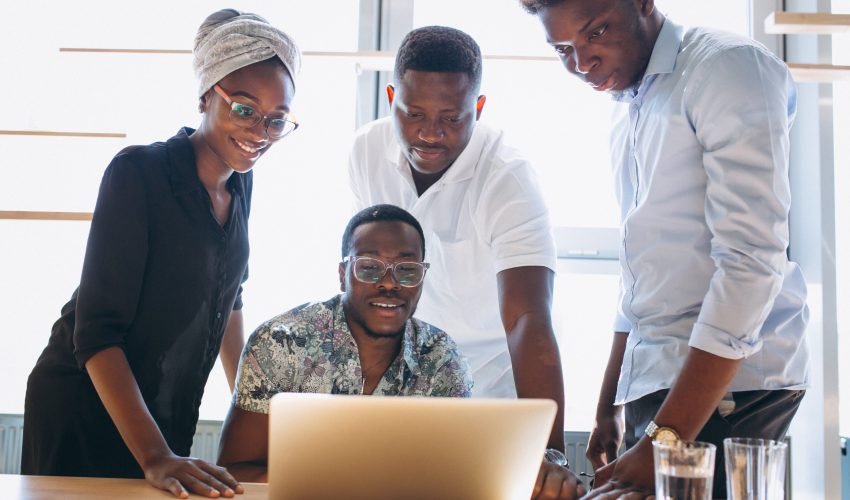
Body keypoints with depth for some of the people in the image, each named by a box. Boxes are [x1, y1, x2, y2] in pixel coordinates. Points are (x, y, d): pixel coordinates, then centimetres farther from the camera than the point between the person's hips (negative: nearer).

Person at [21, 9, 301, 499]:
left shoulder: (239, 182, 0)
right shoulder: (139, 173, -20)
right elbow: (96, 331, -24)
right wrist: (154, 456, -30)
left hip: (170, 416, 6)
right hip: (84, 409, -6)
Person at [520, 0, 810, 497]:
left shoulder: (728, 66, -9)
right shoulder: (629, 115, 16)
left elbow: (751, 262, -18)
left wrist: (663, 441, -21)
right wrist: (608, 411, 24)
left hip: (729, 383, -7)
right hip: (653, 382, 8)